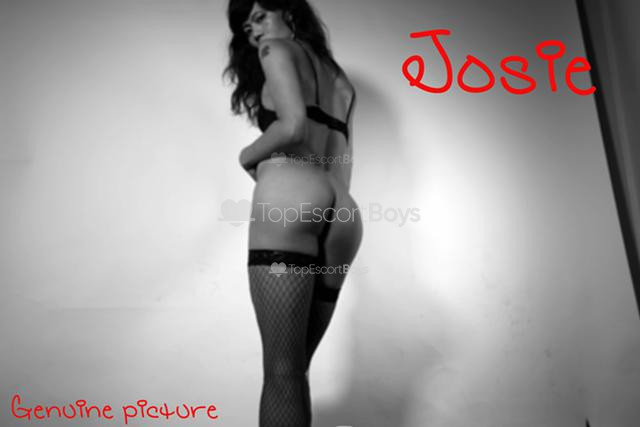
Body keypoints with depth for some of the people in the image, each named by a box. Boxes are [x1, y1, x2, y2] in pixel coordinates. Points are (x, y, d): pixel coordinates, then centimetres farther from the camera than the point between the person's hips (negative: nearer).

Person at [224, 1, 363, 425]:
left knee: (281, 369, -10)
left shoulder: (278, 49, 11)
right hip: (344, 215, 8)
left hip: (291, 197, -8)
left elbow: (293, 125, -8)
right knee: (296, 368, 10)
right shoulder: (340, 78, 32)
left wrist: (248, 155, 9)